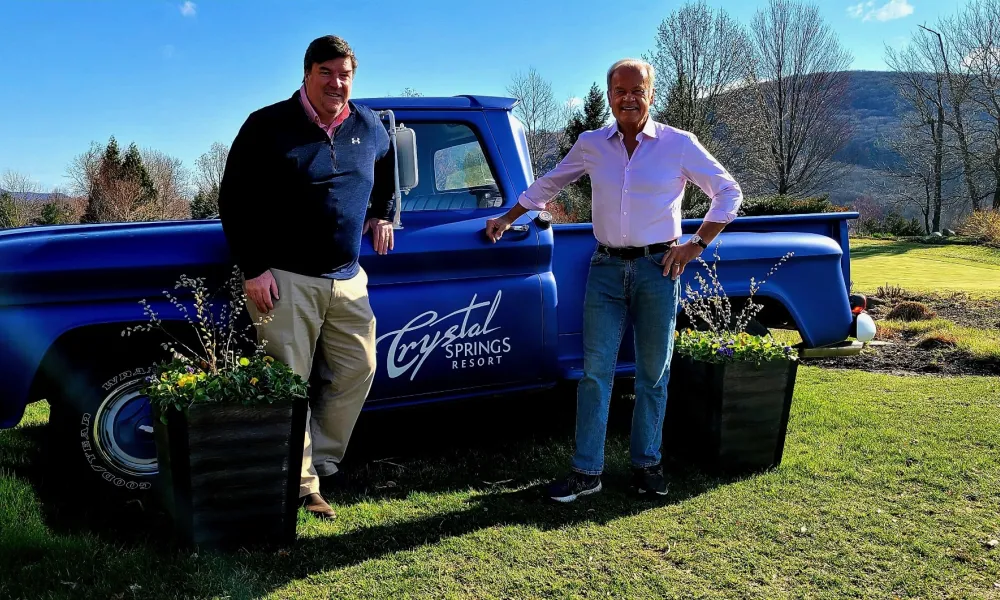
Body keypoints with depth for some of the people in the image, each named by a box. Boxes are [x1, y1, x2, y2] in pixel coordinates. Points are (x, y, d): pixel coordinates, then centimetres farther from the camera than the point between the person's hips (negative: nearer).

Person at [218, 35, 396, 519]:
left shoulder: (370, 128, 8)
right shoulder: (268, 126, -6)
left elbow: (387, 175, 32)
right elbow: (233, 200, -6)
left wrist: (382, 214, 17)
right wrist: (253, 270, -12)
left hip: (347, 279, 5)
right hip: (283, 279, -5)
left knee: (358, 370, 4)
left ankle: (320, 463, 18)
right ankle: (303, 484, 7)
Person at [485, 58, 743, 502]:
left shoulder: (679, 145, -1)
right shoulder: (591, 144, 6)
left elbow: (729, 192, 5)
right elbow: (548, 185, 21)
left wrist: (697, 243, -3)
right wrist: (507, 218, 21)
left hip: (658, 269, -1)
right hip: (606, 269, 2)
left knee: (653, 373, 7)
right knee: (595, 370, -1)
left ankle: (646, 464, 21)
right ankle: (586, 472, 6)